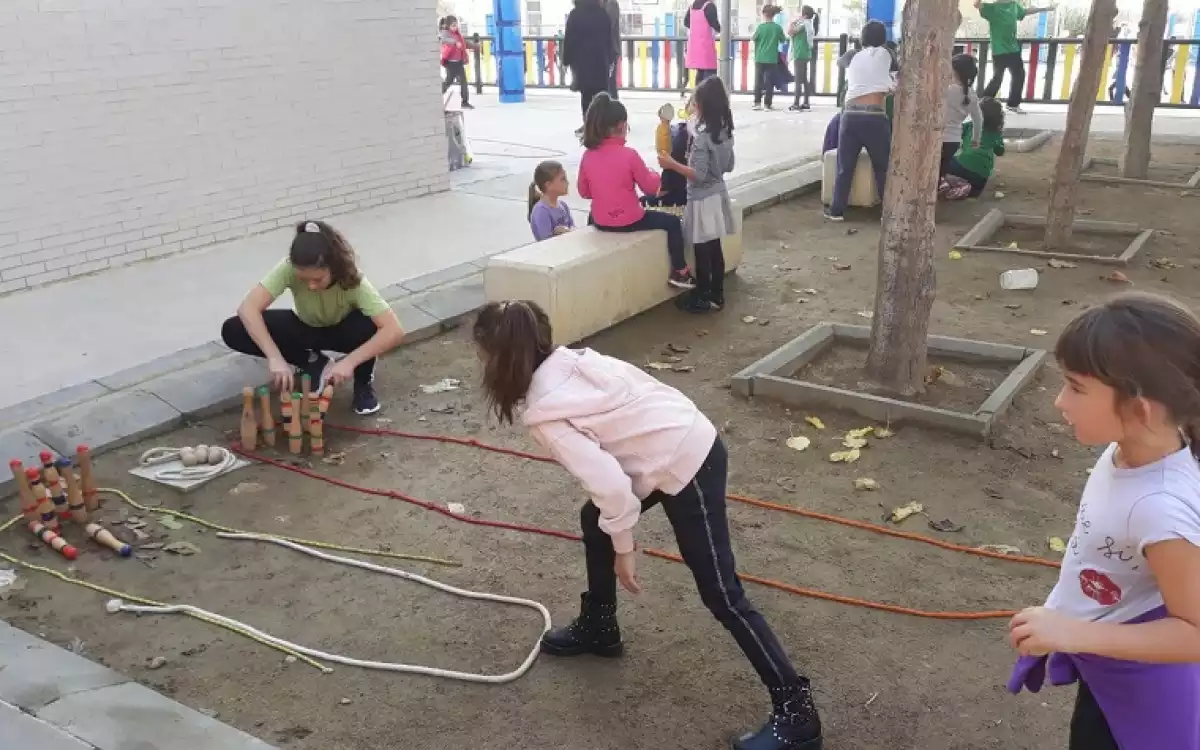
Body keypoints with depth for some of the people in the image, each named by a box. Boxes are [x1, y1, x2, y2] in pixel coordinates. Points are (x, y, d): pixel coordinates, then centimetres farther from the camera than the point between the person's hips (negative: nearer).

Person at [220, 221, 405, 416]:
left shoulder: (353, 281, -35)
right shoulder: (289, 269, -32)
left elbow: (395, 331, -43)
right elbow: (248, 308, -39)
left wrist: (350, 361, -49)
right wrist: (275, 357, -48)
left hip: (342, 331, -2)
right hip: (305, 328, 3)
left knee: (371, 326, -38)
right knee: (232, 330, -20)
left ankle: (364, 380, -7)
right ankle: (312, 362, -3)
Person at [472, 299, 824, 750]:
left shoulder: (544, 415, -18)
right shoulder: (571, 361, 4)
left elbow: (610, 484, -23)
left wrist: (622, 548, -7)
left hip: (687, 468, -10)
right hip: (691, 439, 10)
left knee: (720, 595, -2)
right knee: (595, 521, 23)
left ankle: (796, 714, 7)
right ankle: (598, 628, 42)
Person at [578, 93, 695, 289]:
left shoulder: (588, 156, -4)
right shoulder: (628, 155, -18)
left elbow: (584, 192, 7)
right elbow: (651, 187, -8)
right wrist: (654, 174, 13)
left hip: (600, 221, 5)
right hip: (629, 222, -5)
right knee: (672, 222, 13)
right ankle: (679, 272, 18)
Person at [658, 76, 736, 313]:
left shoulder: (702, 137, -21)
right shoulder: (726, 132, 4)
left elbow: (699, 175, -23)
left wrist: (672, 164, -18)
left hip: (702, 200, -8)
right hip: (718, 195, 8)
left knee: (702, 252, 2)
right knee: (715, 249, 15)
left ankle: (702, 299, 11)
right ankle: (717, 295, 22)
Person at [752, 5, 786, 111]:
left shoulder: (760, 27, -7)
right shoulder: (778, 28, -4)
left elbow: (754, 39, 4)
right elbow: (782, 41, 7)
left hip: (760, 58, 0)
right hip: (772, 59, 0)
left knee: (758, 81, 9)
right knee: (769, 81, 4)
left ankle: (757, 102, 5)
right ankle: (768, 103, 3)